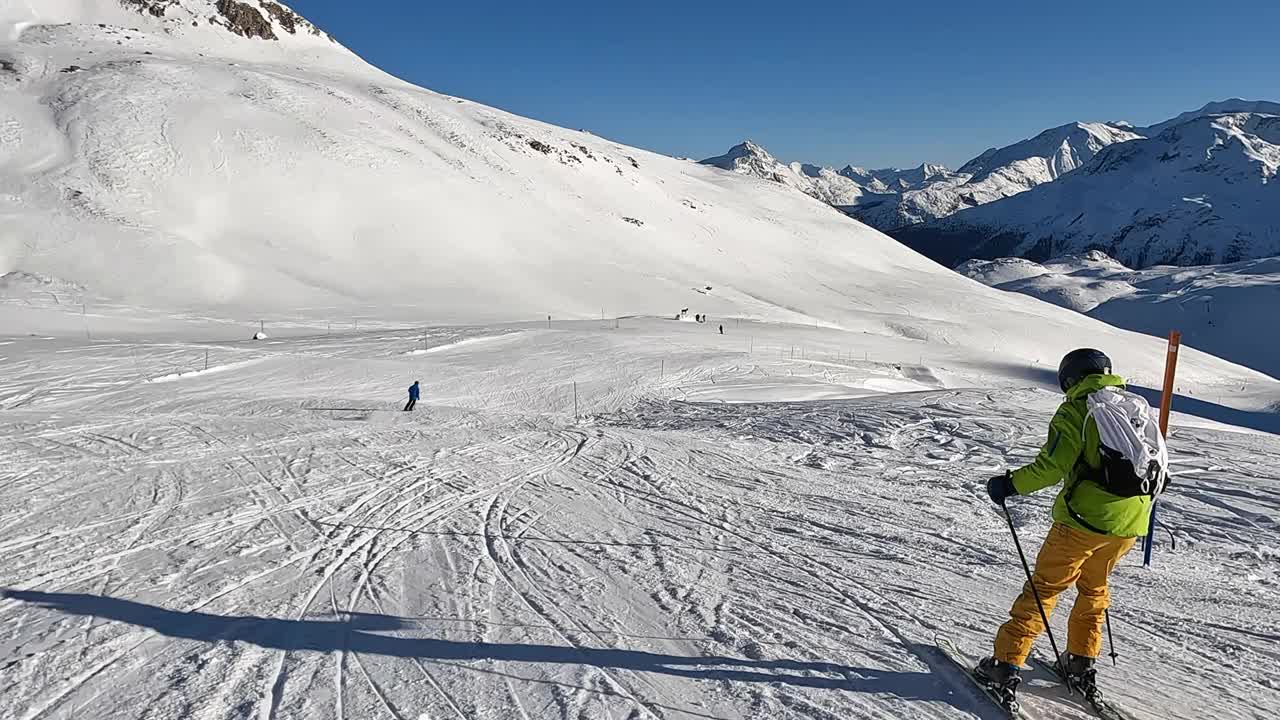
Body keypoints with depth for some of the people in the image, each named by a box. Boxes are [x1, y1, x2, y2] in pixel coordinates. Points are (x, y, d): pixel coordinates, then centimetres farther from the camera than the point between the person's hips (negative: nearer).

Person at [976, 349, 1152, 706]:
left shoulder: (1075, 410, -7)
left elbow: (1052, 466, -18)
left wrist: (1010, 483, -7)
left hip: (1085, 516, -6)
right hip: (1131, 522, 6)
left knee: (1044, 586, 1)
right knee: (1094, 588, 24)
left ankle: (1005, 665, 1)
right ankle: (1081, 664, 27)